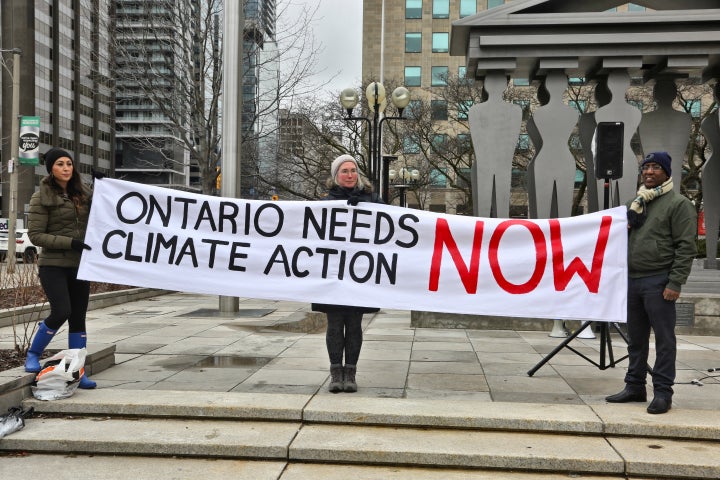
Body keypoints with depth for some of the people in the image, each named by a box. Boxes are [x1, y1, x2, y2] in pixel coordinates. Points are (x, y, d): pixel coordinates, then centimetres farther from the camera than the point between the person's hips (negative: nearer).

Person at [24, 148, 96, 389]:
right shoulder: (41, 197, -4)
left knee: (78, 318, 5)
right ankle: (33, 355, 9)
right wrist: (69, 242, -19)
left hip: (79, 265, 5)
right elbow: (35, 235, -9)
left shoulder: (82, 194, 11)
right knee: (61, 311, -17)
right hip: (53, 265, -5)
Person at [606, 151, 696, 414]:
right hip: (631, 281, 7)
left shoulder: (678, 204, -3)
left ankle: (662, 392, 5)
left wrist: (675, 283, -15)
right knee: (636, 338, 13)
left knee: (664, 338, -1)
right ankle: (635, 387, 22)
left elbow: (685, 247, -9)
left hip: (658, 282, -7)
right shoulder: (636, 203, 18)